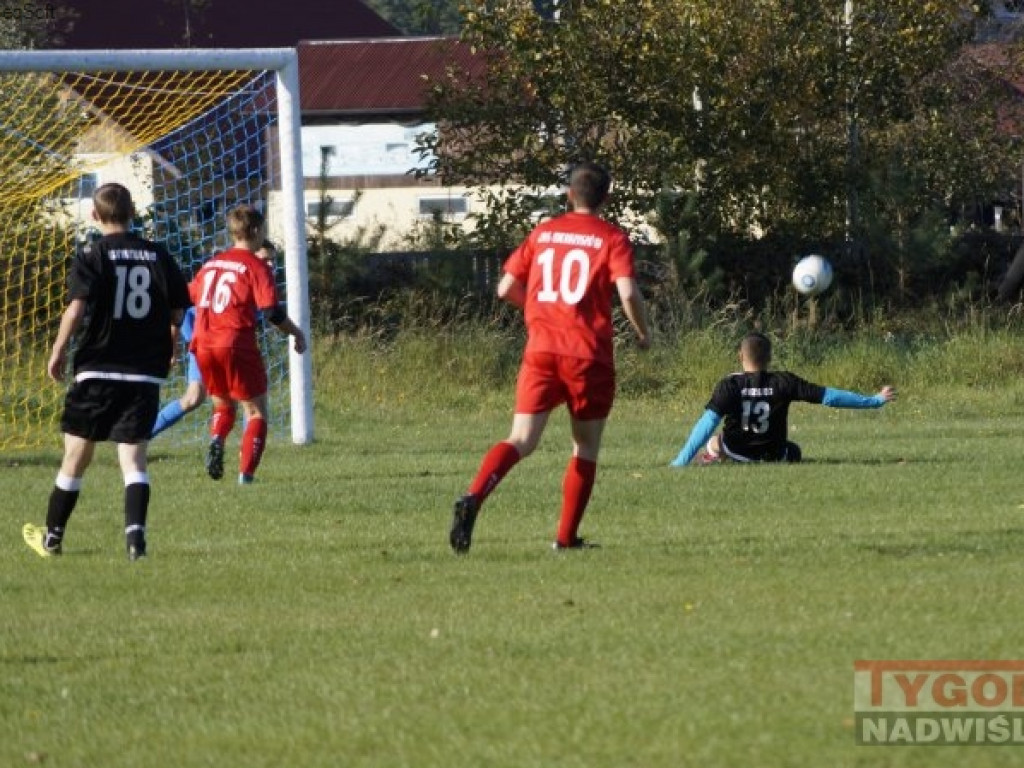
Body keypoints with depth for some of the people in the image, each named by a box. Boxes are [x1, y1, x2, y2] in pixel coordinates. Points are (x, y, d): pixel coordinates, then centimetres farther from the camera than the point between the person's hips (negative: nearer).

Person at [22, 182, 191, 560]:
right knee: (133, 458, 0)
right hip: (146, 373, 2)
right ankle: (135, 532, -20)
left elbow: (77, 306, -17)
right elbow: (179, 313, 6)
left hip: (97, 371, -2)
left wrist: (58, 351, -6)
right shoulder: (158, 256, 5)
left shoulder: (92, 255, -5)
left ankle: (52, 536, 23)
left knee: (76, 455, 10)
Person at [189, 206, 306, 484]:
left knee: (223, 406, 24)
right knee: (256, 411, 7)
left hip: (203, 346, 6)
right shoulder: (256, 266, -4)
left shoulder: (211, 264, 15)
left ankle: (216, 441, -7)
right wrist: (297, 333, 4)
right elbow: (271, 311, -12)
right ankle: (246, 472, -7)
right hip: (236, 344, -5)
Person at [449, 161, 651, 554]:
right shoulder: (612, 238, 0)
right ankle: (567, 537, 12)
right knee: (585, 448, 13)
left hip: (540, 350, 3)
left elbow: (506, 289, 12)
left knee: (521, 440, -3)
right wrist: (643, 333, 4)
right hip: (589, 355, -3)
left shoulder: (543, 233, 11)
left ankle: (473, 498, -29)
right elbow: (628, 292, -14)